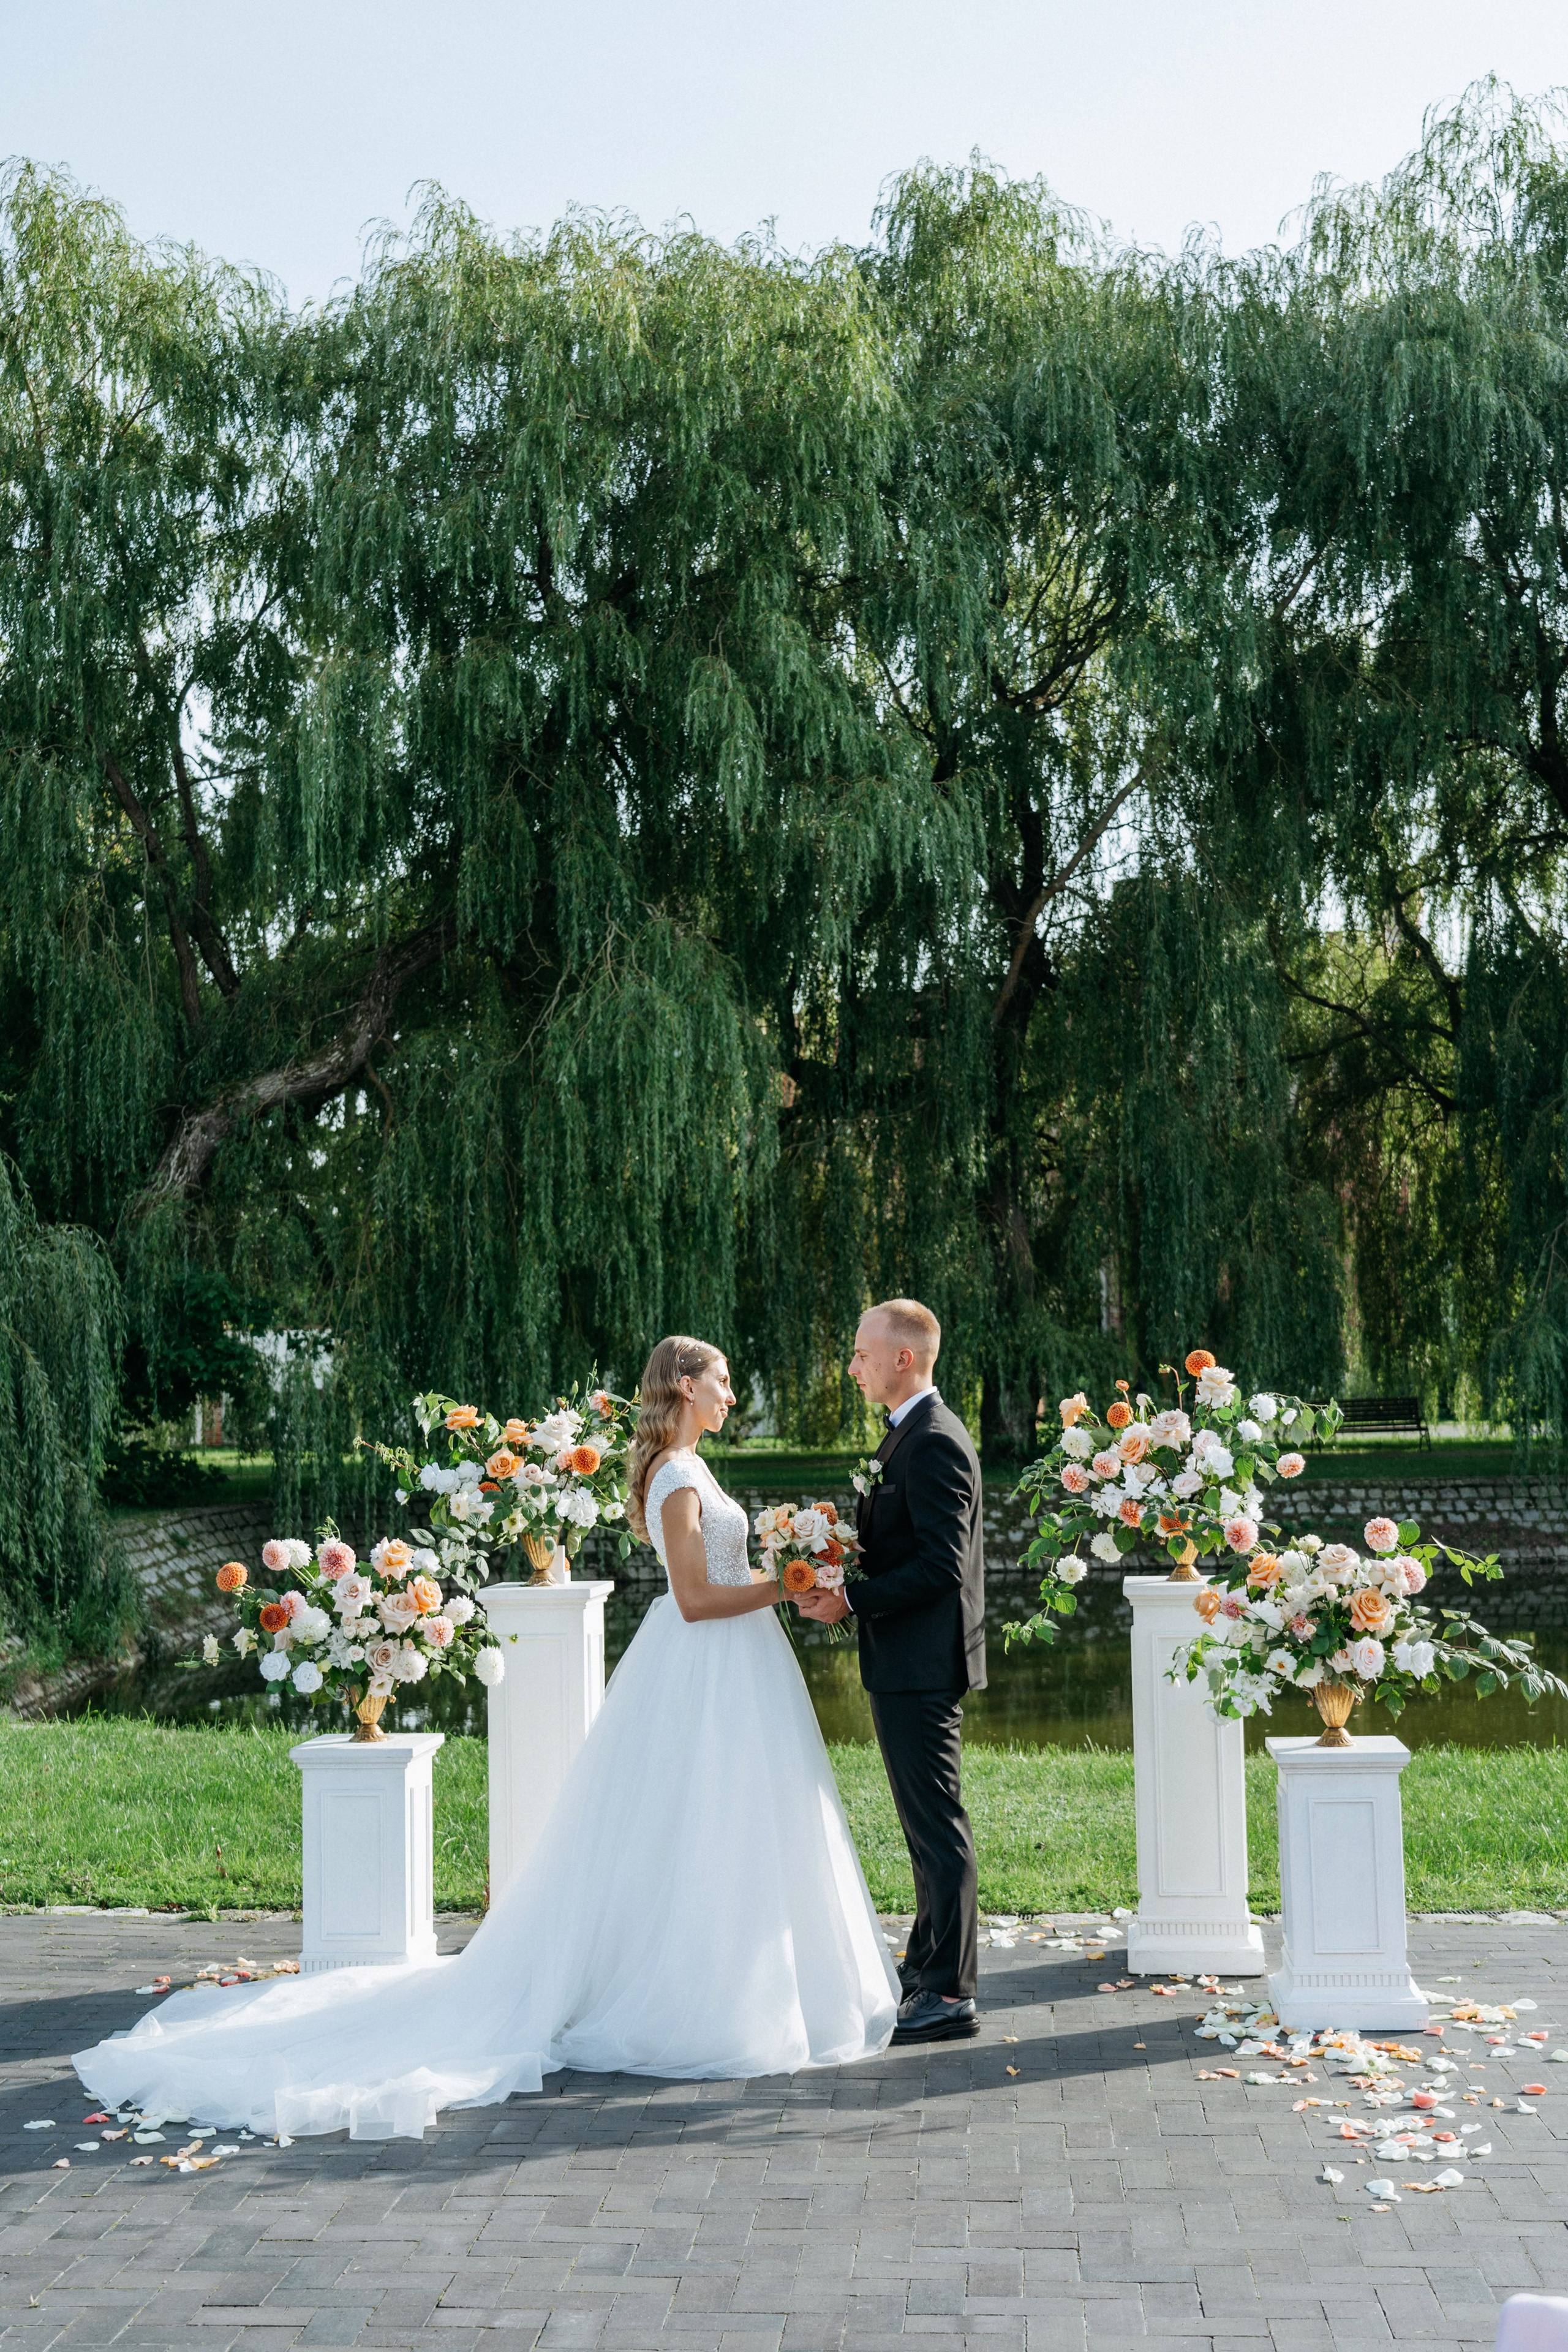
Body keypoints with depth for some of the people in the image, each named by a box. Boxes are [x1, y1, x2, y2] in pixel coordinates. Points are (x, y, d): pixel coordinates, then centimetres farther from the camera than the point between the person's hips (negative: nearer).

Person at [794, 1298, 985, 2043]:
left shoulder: (933, 1443, -18)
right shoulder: (913, 1435, 15)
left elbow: (940, 1565, -23)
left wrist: (851, 1600, -20)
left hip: (920, 1665, -11)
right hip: (908, 1661, 11)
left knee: (936, 1823, -4)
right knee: (927, 1822, 18)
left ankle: (949, 1994, 2)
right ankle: (928, 1965, 29)